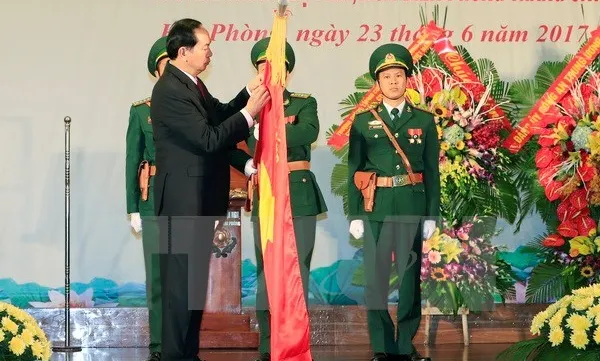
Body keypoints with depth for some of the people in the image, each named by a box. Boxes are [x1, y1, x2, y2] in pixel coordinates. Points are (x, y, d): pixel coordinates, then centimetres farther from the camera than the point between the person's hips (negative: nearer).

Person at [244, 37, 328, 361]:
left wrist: (264, 132, -23)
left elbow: (309, 133, -18)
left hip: (299, 195, -1)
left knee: (297, 269, 0)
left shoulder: (304, 103, 4)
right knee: (266, 271, 3)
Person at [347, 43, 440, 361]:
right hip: (376, 209, 0)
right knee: (375, 278, 1)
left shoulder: (424, 121, 8)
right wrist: (354, 215, -2)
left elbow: (432, 171, 6)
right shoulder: (363, 122, 6)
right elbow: (354, 171, 5)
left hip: (411, 209, 0)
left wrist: (431, 215, 1)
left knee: (409, 277, 3)